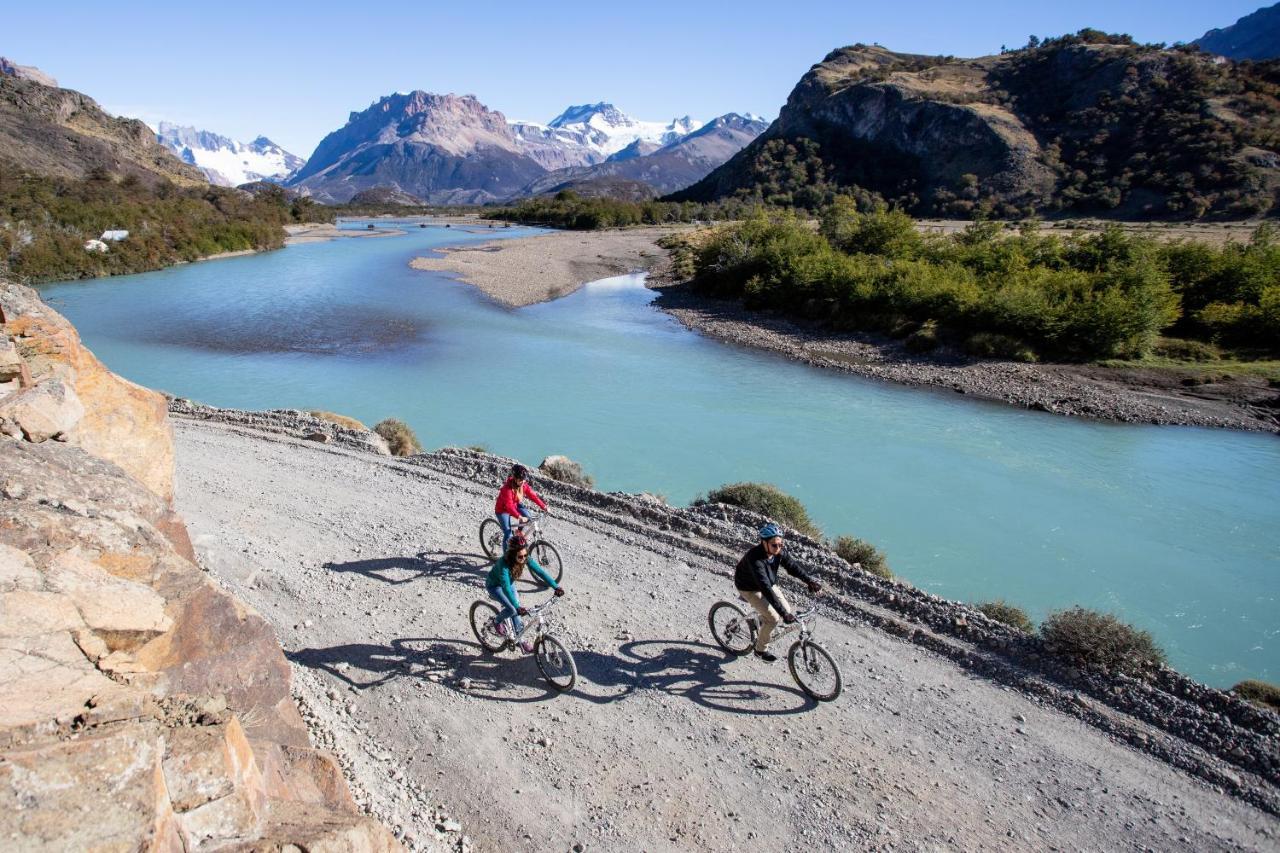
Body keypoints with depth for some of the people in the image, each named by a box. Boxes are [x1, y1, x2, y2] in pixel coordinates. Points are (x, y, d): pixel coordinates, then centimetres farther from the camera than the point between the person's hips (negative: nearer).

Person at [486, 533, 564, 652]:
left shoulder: (526, 559, -25)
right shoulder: (504, 564, -41)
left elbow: (540, 572, -27)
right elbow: (506, 587, -48)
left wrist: (556, 586, -38)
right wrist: (518, 607, -56)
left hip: (508, 584, 6)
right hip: (494, 586, -6)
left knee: (517, 610, 4)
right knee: (512, 609, -20)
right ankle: (498, 621, 10)